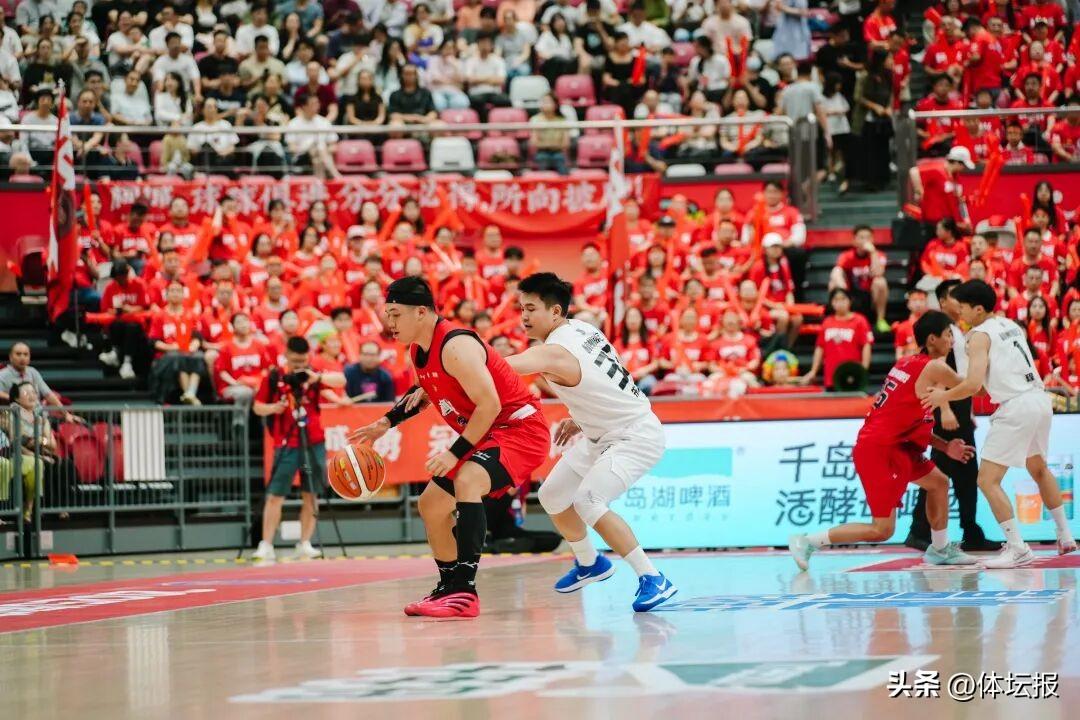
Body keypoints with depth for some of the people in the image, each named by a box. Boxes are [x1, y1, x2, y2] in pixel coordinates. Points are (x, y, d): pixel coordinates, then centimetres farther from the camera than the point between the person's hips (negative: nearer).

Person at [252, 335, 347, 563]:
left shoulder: (312, 376, 3)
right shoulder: (273, 378, 0)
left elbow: (341, 380, -12)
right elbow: (257, 407, 6)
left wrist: (318, 377, -29)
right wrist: (274, 408, -14)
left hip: (313, 442, 2)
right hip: (286, 444, -2)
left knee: (310, 494, 4)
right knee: (275, 495, -7)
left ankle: (305, 544, 13)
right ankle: (266, 546, -7)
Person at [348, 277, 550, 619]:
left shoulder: (456, 346, -26)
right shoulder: (417, 351, 4)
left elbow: (489, 405, -29)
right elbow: (426, 391, 25)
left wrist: (455, 452, -27)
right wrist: (387, 422, 17)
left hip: (520, 427, -11)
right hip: (485, 434, 11)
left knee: (467, 481, -35)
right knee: (431, 504, 15)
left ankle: (465, 590, -38)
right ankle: (449, 588, 30)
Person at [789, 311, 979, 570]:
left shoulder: (907, 363, 14)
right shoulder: (934, 368, -13)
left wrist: (945, 447, 14)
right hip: (878, 449, -10)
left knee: (939, 482, 23)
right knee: (882, 530, -7)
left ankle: (940, 550, 33)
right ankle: (807, 542, -5)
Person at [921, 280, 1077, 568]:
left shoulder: (980, 335, -8)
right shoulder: (1011, 326, 17)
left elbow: (974, 384, -18)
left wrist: (944, 396, -2)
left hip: (1016, 408, -9)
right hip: (1041, 400, 9)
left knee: (987, 480, -5)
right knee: (1038, 468, 31)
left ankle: (1018, 549, -12)